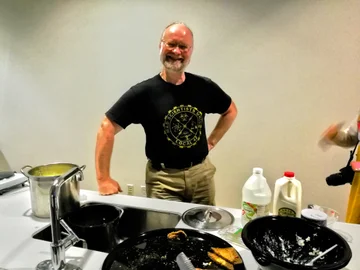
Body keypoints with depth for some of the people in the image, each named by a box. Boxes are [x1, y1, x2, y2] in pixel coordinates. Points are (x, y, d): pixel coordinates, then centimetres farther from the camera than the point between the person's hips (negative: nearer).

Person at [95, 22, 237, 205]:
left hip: (201, 174, 4)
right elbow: (107, 128, -13)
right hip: (163, 179, -3)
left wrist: (211, 142, 4)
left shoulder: (203, 87, -3)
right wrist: (103, 179, -16)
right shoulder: (144, 92, -12)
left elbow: (230, 111, 14)